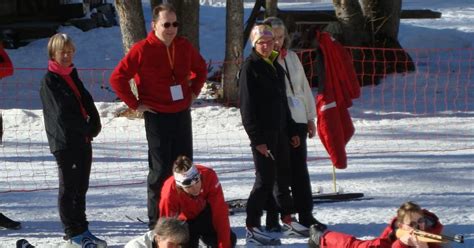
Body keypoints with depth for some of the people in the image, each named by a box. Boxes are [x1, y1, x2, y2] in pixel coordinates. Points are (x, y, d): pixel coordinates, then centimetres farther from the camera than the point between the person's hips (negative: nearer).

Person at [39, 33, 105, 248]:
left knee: (81, 187, 11)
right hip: (64, 143, -7)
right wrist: (85, 127, -7)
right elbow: (61, 113, -13)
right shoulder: (49, 81, -8)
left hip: (83, 140, 7)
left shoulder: (72, 75, 14)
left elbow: (87, 102, 11)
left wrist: (94, 125, -4)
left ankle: (81, 229, 18)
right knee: (69, 187, -1)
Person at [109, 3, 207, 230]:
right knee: (161, 170, -1)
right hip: (157, 116, -5)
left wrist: (194, 92, 11)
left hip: (182, 114, 5)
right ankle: (157, 223, 8)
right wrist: (135, 105, -10)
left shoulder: (184, 47, 3)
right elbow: (117, 78, -11)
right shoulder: (142, 50, -13)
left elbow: (200, 68, 22)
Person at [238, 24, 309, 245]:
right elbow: (247, 106, -14)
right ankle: (252, 229, -4)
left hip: (279, 130, 8)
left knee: (283, 175, 17)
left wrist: (291, 130, 19)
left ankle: (288, 219, 31)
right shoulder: (250, 67, -10)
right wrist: (257, 138, -19)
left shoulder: (275, 66, 14)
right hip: (262, 132, -8)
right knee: (265, 179, -9)